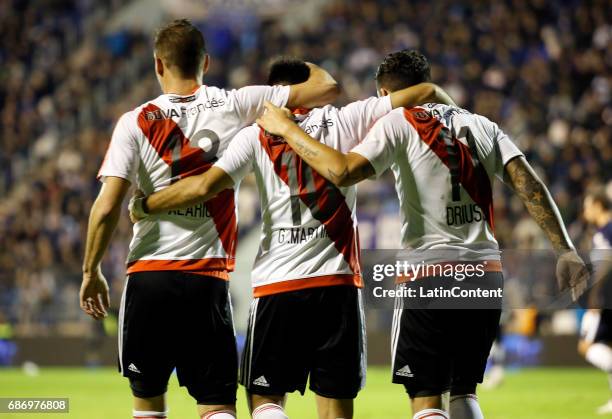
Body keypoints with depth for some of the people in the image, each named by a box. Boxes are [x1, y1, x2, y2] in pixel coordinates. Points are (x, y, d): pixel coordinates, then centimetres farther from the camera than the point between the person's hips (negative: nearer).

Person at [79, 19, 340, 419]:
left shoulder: (136, 122, -1)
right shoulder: (234, 106, 0)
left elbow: (107, 207, -8)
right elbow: (327, 89, 2)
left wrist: (91, 272, 5)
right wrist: (306, 67, 25)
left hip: (148, 277, 0)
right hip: (208, 280, 0)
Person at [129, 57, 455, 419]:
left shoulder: (257, 134, 4)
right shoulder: (343, 121, 7)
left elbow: (204, 187, -7)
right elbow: (426, 92, 6)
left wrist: (142, 206, 6)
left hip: (277, 284, -1)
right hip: (339, 281, 1)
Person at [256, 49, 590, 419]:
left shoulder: (397, 123, -1)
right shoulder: (480, 126, 14)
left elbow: (342, 171, -15)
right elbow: (529, 185, 3)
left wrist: (287, 129, -4)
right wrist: (565, 250, 1)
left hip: (430, 272, -5)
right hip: (486, 274, 5)